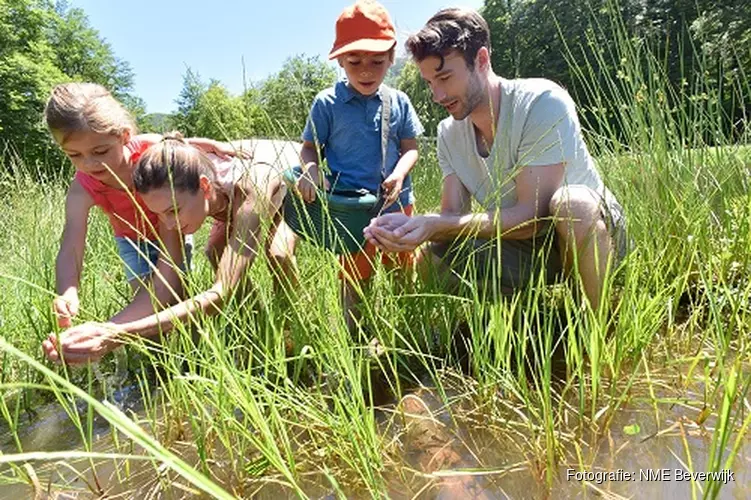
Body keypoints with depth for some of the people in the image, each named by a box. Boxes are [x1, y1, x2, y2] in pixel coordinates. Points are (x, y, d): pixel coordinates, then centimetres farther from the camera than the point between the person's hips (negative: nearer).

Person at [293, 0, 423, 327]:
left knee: (405, 270, 18)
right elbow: (310, 148, 1)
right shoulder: (328, 103, -5)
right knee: (355, 278, 8)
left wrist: (399, 175, -15)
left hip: (397, 201, 4)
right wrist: (311, 172, -21)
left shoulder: (398, 102, 1)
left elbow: (410, 148, 6)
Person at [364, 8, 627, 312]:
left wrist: (436, 224, -37)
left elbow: (531, 215, -27)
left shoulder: (543, 102, -21)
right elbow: (453, 217, -8)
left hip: (596, 231, -4)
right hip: (522, 249, 5)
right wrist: (409, 225, -30)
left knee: (570, 201, -39)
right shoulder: (448, 134, -2)